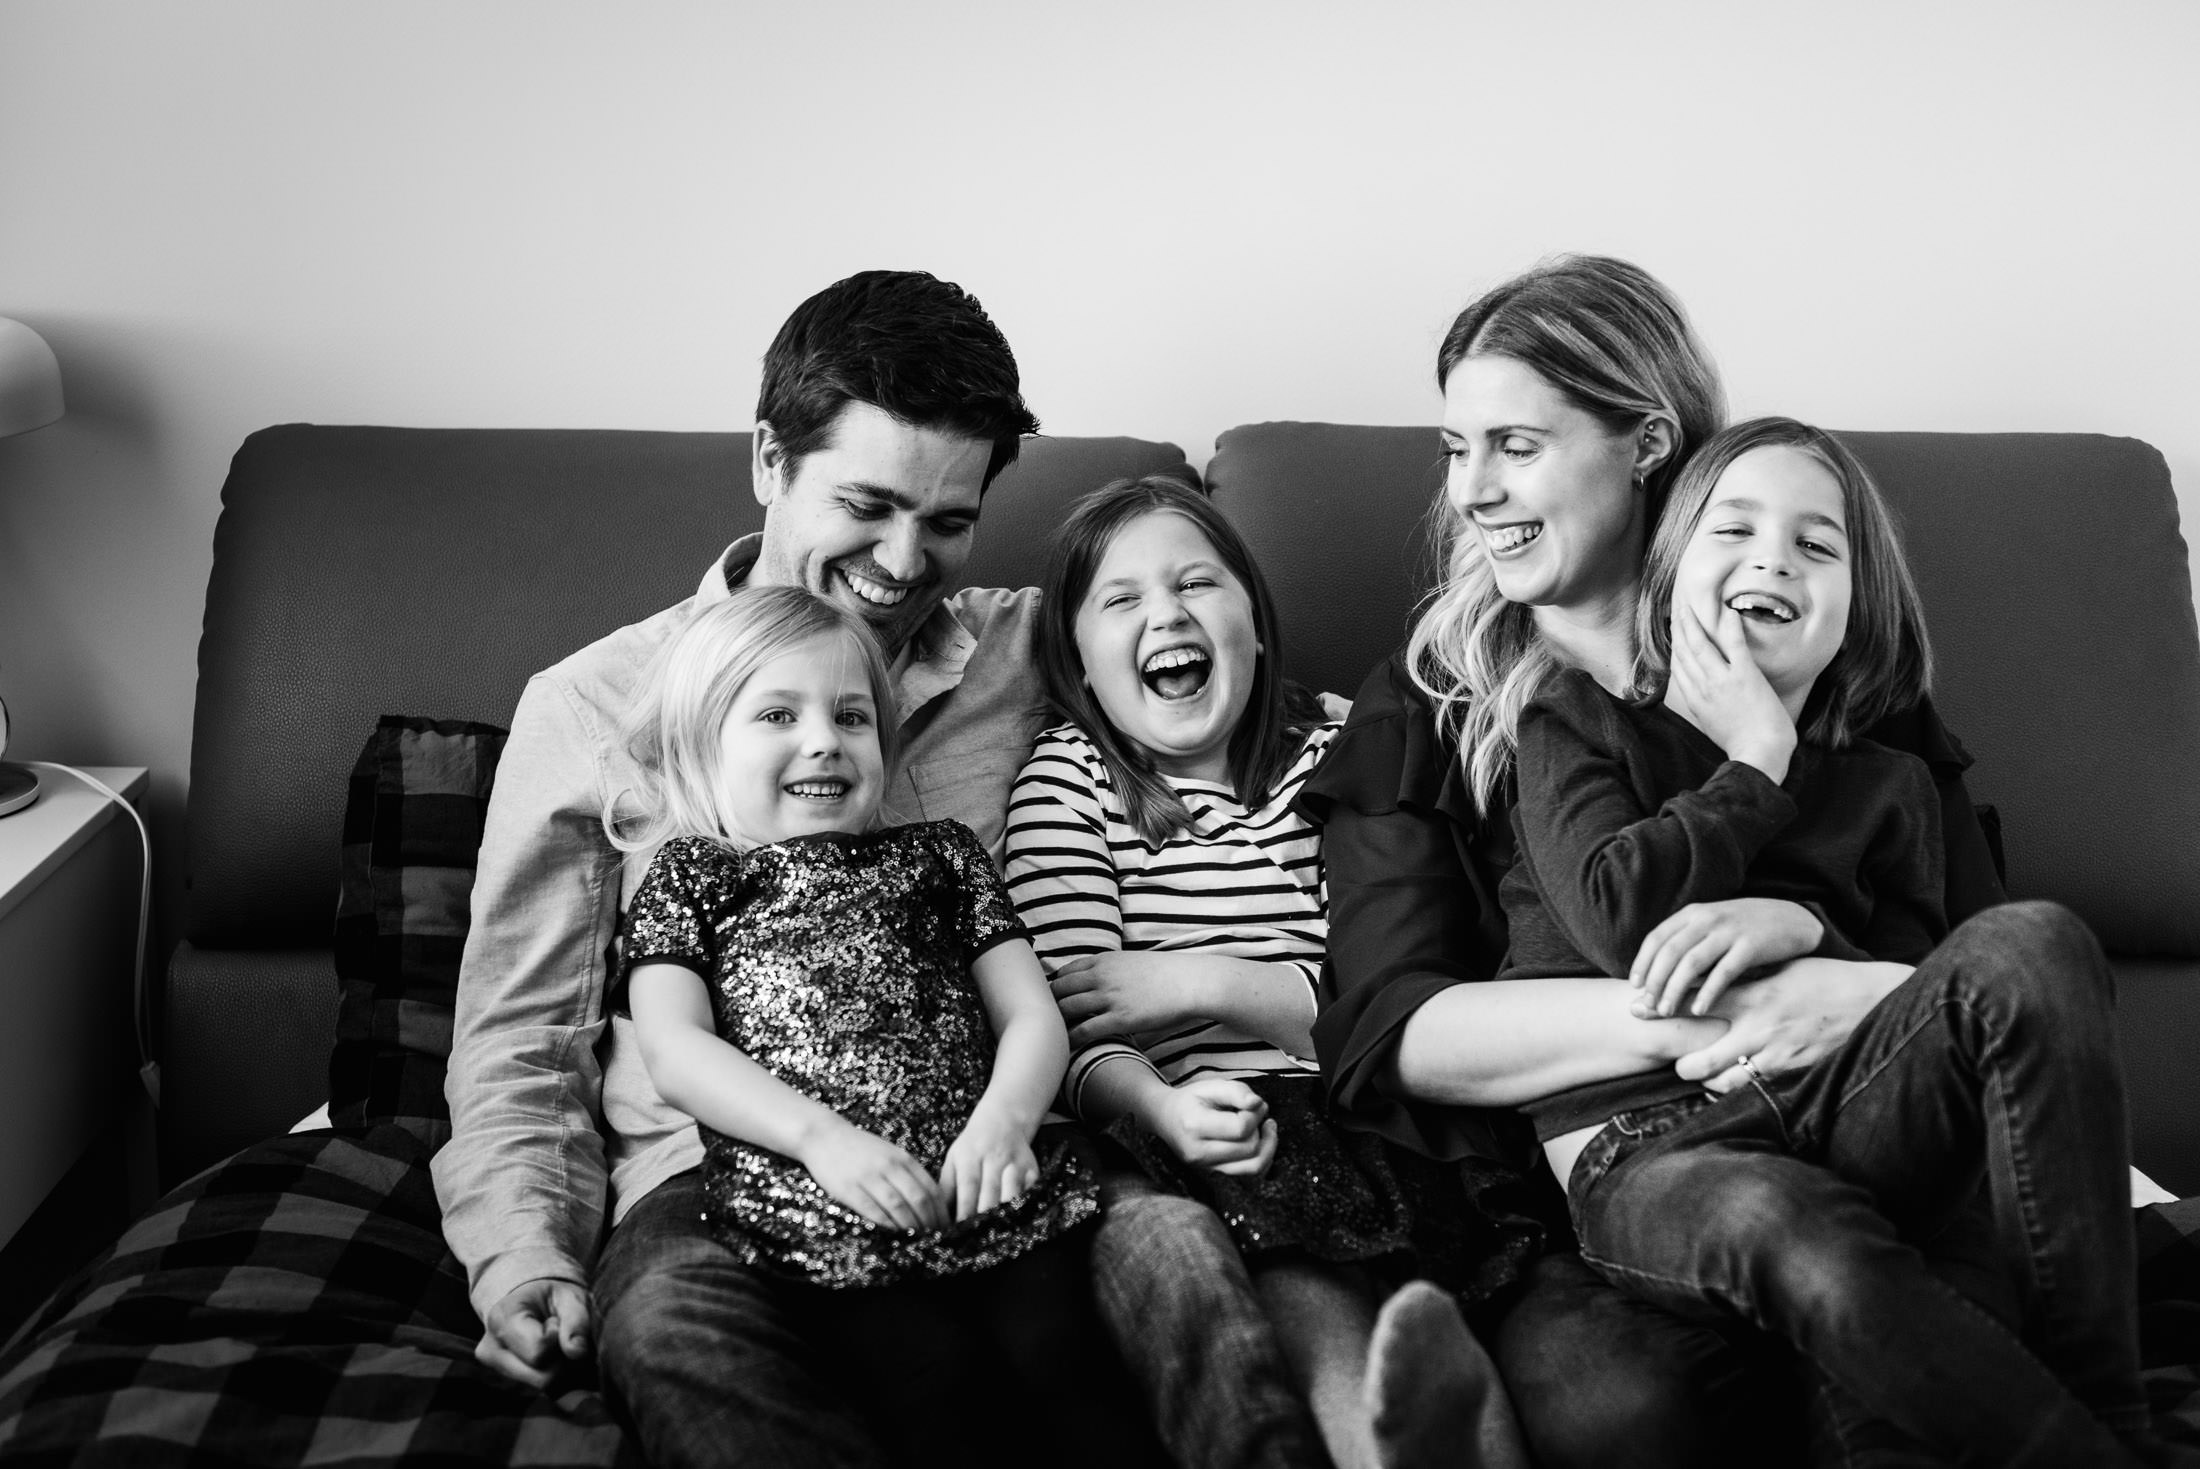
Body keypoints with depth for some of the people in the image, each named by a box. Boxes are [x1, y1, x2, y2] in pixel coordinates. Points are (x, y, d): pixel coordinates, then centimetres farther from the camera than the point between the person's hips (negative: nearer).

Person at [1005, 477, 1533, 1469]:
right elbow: (1079, 1028, -2)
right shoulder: (1069, 777, 11)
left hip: (1365, 1119, 3)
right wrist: (1165, 1109, -25)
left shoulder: (1338, 756, 17)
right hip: (1195, 1131, -3)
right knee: (1306, 1300, -36)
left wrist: (1210, 984, -8)